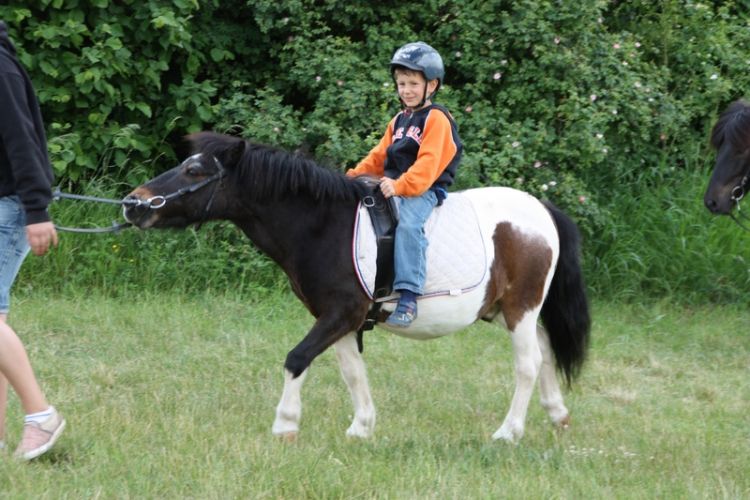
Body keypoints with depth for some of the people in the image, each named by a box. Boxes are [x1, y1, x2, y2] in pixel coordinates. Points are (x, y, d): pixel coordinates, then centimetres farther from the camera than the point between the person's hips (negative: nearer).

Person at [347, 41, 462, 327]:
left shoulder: (436, 119, -6)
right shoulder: (399, 121, 22)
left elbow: (428, 163, -18)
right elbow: (379, 157, 24)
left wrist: (400, 186, -30)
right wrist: (356, 175, 6)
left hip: (424, 190, -9)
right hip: (393, 189, 9)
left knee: (408, 223, -34)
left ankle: (408, 297, -42)